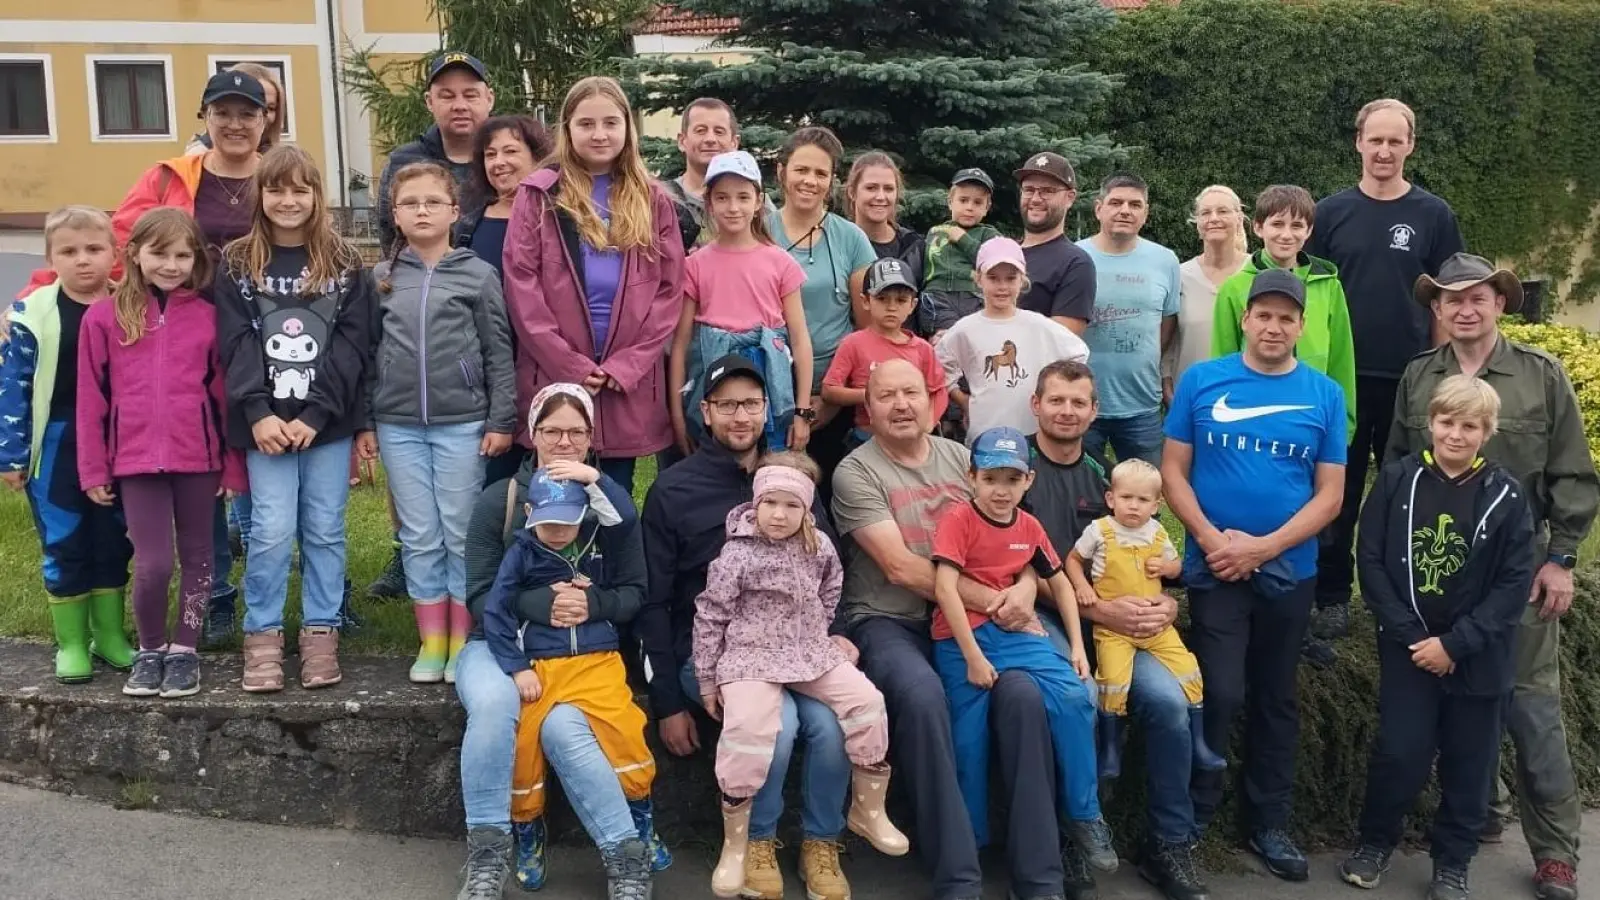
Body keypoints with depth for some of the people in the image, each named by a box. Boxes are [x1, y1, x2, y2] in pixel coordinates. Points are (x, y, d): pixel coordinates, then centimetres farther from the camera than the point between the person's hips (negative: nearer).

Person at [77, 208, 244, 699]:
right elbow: (91, 399, 3)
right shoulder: (104, 317, 1)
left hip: (198, 457, 1)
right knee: (153, 565, -5)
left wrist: (233, 464, 4)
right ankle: (150, 650, 20)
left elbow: (223, 394, 4)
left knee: (197, 557, 10)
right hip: (138, 461, -1)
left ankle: (184, 649, 27)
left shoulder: (207, 316, 1)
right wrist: (93, 469, 2)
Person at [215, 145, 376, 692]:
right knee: (273, 530, -5)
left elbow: (352, 344, -3)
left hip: (328, 421, 0)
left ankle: (321, 633, 17)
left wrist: (316, 413, -12)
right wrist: (258, 413, -15)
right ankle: (262, 635, 11)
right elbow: (235, 345, -2)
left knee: (324, 530, 5)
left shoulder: (344, 264, 4)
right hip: (266, 421, 0)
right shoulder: (237, 266, 6)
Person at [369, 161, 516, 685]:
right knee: (420, 539, 7)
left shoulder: (478, 275, 2)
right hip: (398, 425, 2)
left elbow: (498, 352, 1)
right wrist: (363, 422, 7)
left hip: (463, 423, -2)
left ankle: (463, 645, 14)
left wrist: (501, 421, -4)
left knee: (463, 536, 4)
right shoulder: (381, 278, 9)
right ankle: (431, 644, 16)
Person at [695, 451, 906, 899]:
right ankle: (735, 845, -14)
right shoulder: (736, 555, -11)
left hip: (812, 653, 5)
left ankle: (868, 811, 8)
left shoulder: (820, 547, 2)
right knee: (748, 728, -30)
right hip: (750, 657, -5)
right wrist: (707, 681, -3)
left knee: (866, 701, -13)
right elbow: (709, 617, -6)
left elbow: (830, 593, 21)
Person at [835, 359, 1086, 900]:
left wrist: (1025, 586, -14)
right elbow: (901, 567, -13)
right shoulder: (855, 473, -4)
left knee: (1023, 692, -24)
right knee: (923, 695, -35)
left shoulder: (960, 458, 12)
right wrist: (992, 600, -16)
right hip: (888, 622, -4)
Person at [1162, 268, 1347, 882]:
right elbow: (1172, 471, -2)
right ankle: (1193, 809, 16)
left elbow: (1330, 495, -2)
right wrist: (1211, 538, -15)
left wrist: (1262, 547, -13)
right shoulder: (1201, 382, -2)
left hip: (1289, 572, 2)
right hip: (1214, 568, -2)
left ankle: (1269, 824, 27)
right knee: (1221, 693, -6)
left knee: (1275, 699, 13)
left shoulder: (1325, 395, 0)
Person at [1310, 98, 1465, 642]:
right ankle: (1333, 597, 15)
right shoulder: (1332, 212, 3)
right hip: (1340, 376, 0)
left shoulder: (1433, 215, 3)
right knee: (1339, 493, 6)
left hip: (1410, 379, 0)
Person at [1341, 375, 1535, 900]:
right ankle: (1375, 842, 22)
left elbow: (1515, 583, -6)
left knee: (1469, 765, 9)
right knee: (1400, 753, -2)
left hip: (1478, 656, 1)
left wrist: (1454, 643, -13)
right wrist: (1410, 635, -11)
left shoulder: (1505, 494, -5)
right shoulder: (1398, 479, -4)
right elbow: (1371, 561, -4)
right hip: (1408, 647, -1)